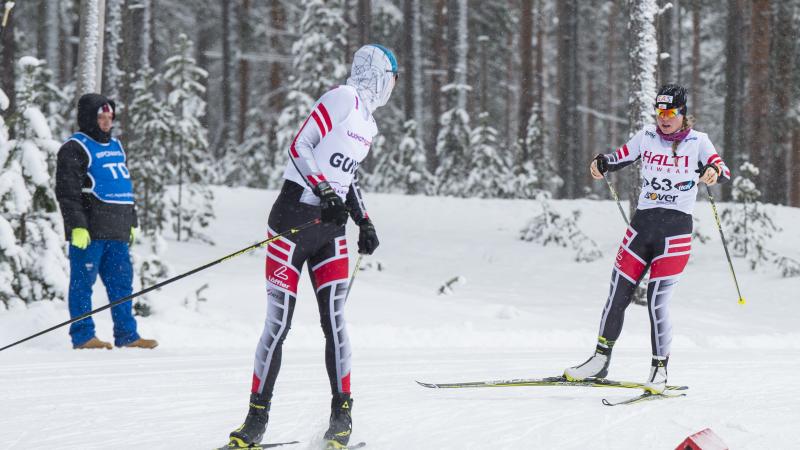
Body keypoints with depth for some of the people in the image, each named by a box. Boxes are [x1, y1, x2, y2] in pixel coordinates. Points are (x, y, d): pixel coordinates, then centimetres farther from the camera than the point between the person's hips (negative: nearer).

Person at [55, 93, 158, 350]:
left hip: (117, 232, 8)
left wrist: (131, 223, 24)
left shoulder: (116, 147, 21)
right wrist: (77, 226, -17)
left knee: (121, 282, 6)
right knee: (83, 282, -3)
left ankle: (126, 334, 10)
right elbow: (67, 191, -11)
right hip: (88, 232, -8)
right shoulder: (75, 149, -5)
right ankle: (82, 336, -1)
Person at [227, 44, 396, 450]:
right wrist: (327, 195, -23)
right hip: (295, 215, -7)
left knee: (334, 319, -5)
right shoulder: (342, 99, -8)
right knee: (278, 323, -4)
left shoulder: (368, 123, 18)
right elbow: (299, 148, -15)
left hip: (330, 228, 7)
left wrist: (364, 223, 18)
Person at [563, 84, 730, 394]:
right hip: (642, 224, 4)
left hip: (676, 230, -4)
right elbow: (619, 158, 10)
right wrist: (601, 163, -13)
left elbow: (723, 170, -11)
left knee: (657, 303, -11)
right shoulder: (646, 138, 8)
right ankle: (600, 360, 20)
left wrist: (714, 171, -35)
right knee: (617, 296, 4)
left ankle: (660, 371, 2)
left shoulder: (697, 142, -1)